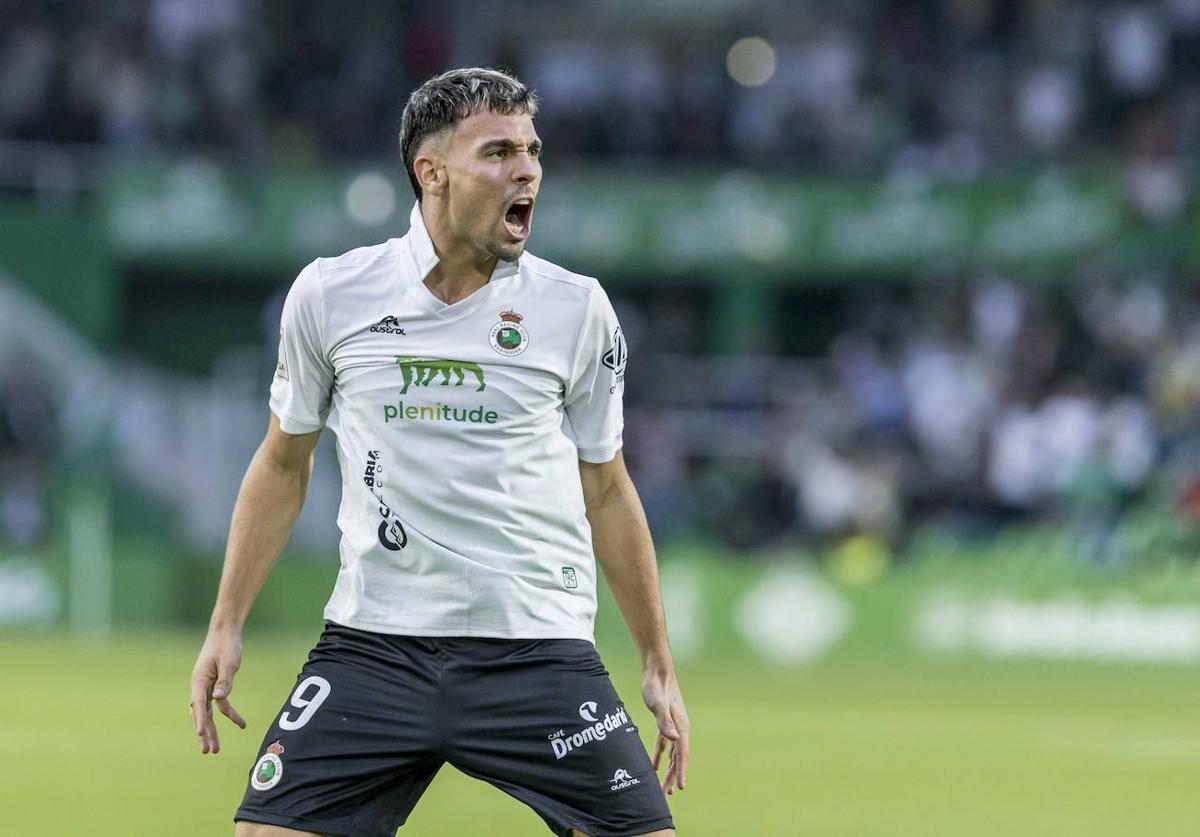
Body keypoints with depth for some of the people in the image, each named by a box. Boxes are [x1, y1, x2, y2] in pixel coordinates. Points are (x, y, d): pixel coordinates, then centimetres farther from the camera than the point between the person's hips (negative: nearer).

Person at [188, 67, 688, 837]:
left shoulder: (578, 310, 2)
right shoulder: (328, 296, 1)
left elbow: (606, 492, 12)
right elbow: (283, 465, 14)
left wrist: (659, 665, 12)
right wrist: (226, 626, 10)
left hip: (540, 651, 0)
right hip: (374, 648, 0)